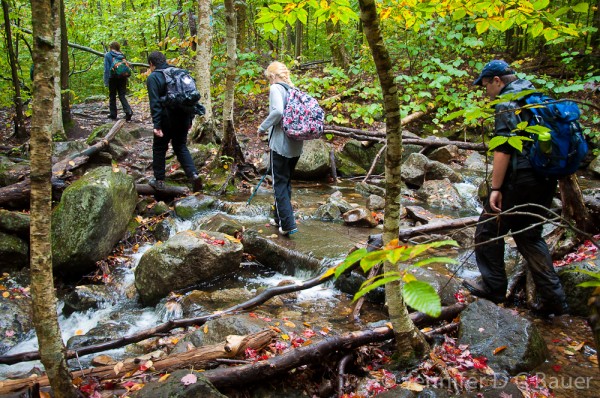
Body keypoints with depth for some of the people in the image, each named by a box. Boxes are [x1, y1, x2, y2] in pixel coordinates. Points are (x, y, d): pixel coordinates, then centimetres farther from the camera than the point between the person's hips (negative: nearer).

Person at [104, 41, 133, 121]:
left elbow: (106, 69, -8)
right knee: (122, 96, 5)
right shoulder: (121, 55, 6)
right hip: (122, 78, 3)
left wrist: (106, 81, -7)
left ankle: (113, 114, 15)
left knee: (112, 96, 10)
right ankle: (128, 111, -16)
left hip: (113, 78, -3)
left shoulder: (107, 55, -4)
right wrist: (126, 79, 16)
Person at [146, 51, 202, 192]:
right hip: (183, 118, 5)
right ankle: (193, 174, -2)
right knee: (181, 147, 15)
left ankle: (159, 180, 18)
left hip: (167, 119, -5)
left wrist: (156, 125, -17)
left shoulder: (153, 77, -7)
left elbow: (155, 103, -16)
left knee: (159, 148, 11)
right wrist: (189, 119, 15)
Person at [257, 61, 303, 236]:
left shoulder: (276, 88, -8)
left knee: (279, 183, 0)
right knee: (286, 181, 18)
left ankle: (288, 224, -3)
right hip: (296, 145, 7)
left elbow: (277, 111, -23)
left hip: (280, 143, -7)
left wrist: (263, 127, -11)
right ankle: (280, 217, 29)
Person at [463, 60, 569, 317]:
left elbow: (504, 148, -18)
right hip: (546, 180, 9)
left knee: (488, 230, 6)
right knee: (530, 236, 15)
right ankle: (552, 297, 14)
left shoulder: (507, 101, -8)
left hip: (520, 178, -9)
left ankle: (493, 287, 12)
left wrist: (495, 188, -19)